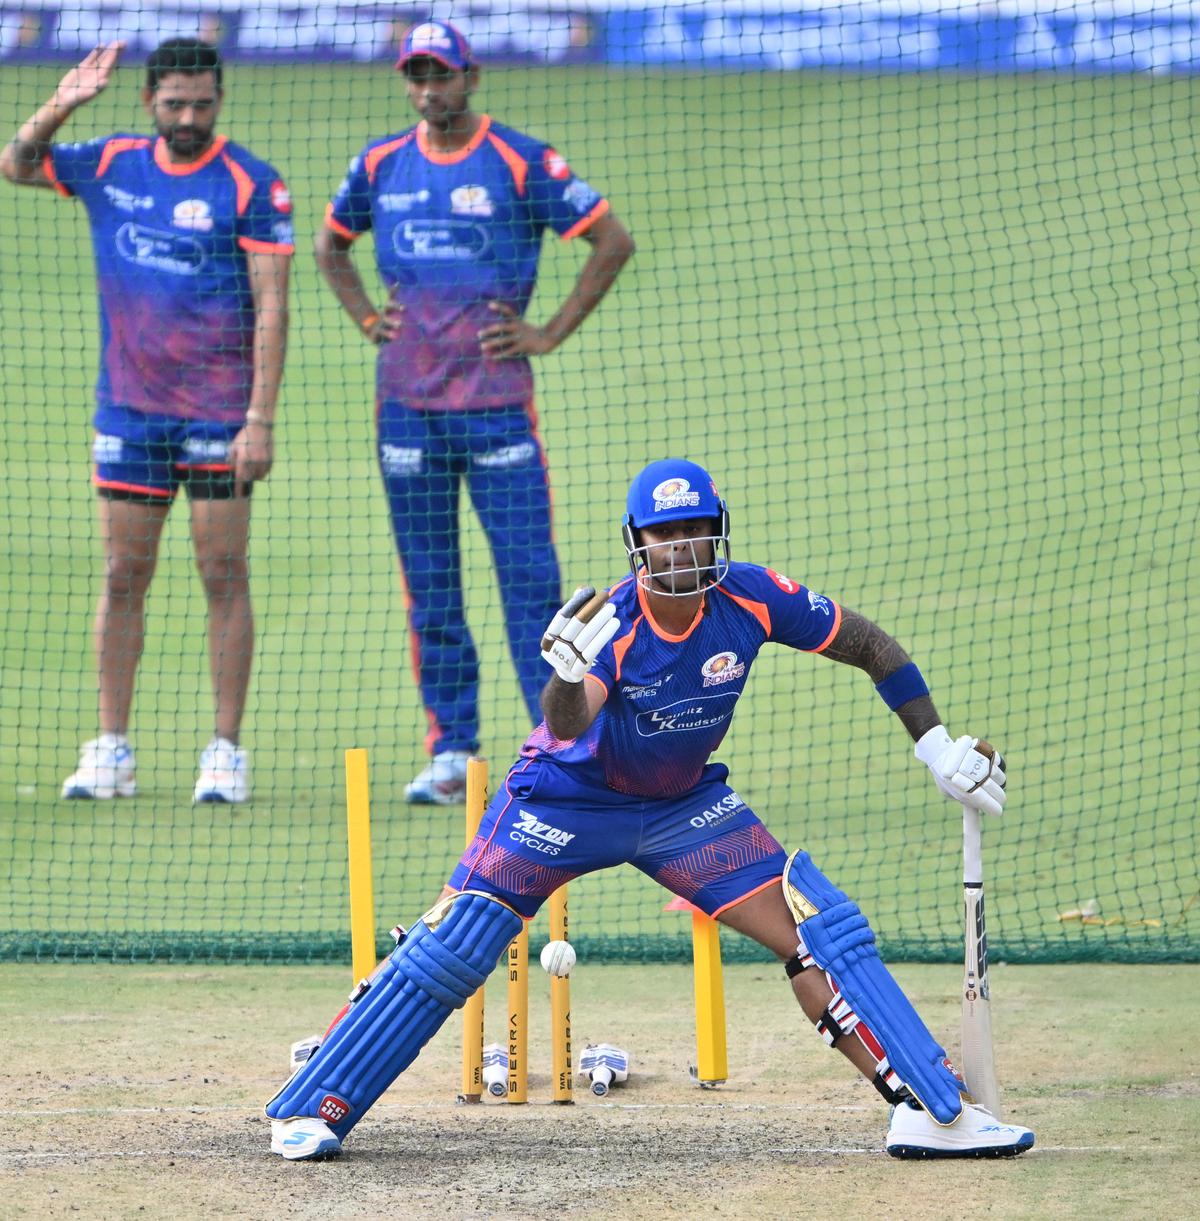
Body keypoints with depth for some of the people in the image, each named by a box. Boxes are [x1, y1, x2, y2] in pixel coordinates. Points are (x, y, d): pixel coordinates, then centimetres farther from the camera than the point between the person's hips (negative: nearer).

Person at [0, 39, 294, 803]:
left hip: (220, 414, -4)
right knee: (123, 575, 5)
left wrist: (261, 419, -16)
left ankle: (227, 751, 3)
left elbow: (272, 307, -10)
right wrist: (62, 106, -1)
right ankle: (111, 751, 9)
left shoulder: (251, 186, -7)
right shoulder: (111, 165, 6)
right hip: (129, 410, 4)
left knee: (224, 575, -1)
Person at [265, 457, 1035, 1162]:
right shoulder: (611, 623, -28)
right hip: (570, 802, -3)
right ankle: (312, 1114, -2)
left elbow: (872, 647, -5)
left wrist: (939, 749, -4)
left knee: (824, 932, -8)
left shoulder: (750, 599, -19)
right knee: (450, 951, -11)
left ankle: (932, 1109, -1)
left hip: (683, 806, 3)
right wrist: (569, 671, -69)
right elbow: (564, 723, -47)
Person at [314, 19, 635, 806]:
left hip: (497, 401, -4)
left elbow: (613, 241, -2)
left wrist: (550, 334, -5)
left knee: (529, 574, -7)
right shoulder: (382, 165, 9)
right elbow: (330, 244, 27)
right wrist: (366, 317, 11)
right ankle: (450, 754, 11)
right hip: (407, 404, 4)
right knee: (429, 586, 5)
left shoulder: (521, 163, -4)